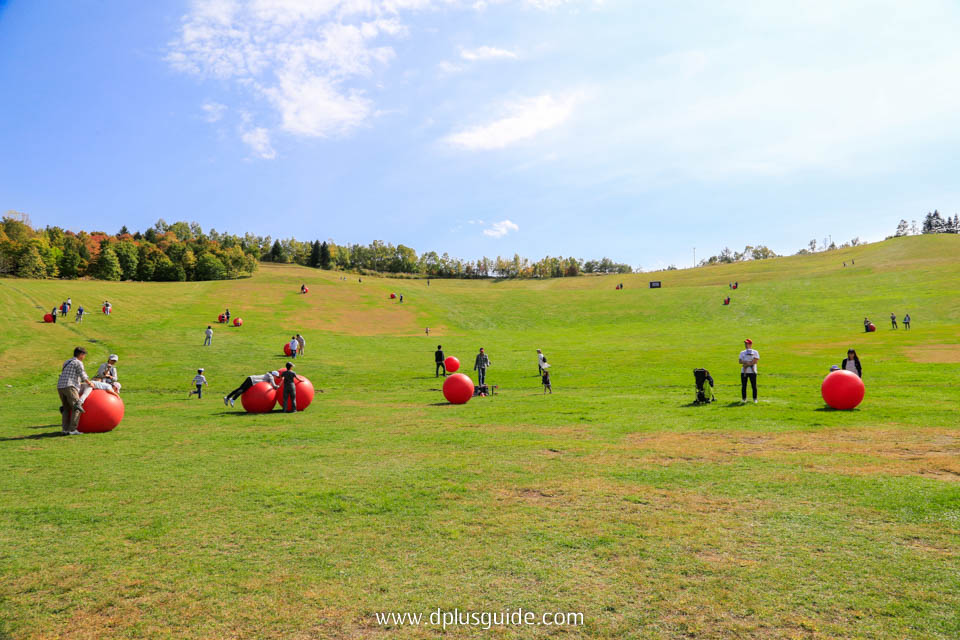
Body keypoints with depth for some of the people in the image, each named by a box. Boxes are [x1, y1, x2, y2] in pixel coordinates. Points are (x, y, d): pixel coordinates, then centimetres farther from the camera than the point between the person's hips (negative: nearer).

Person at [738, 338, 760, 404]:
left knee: (754, 385, -2)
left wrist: (747, 364, -13)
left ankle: (755, 399, 7)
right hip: (743, 371, 3)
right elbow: (740, 361, 4)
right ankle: (743, 398, 10)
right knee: (743, 385, 2)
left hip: (752, 371, -3)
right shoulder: (742, 352, 15)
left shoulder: (755, 352, 4)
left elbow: (755, 361, -8)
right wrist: (746, 362, -14)